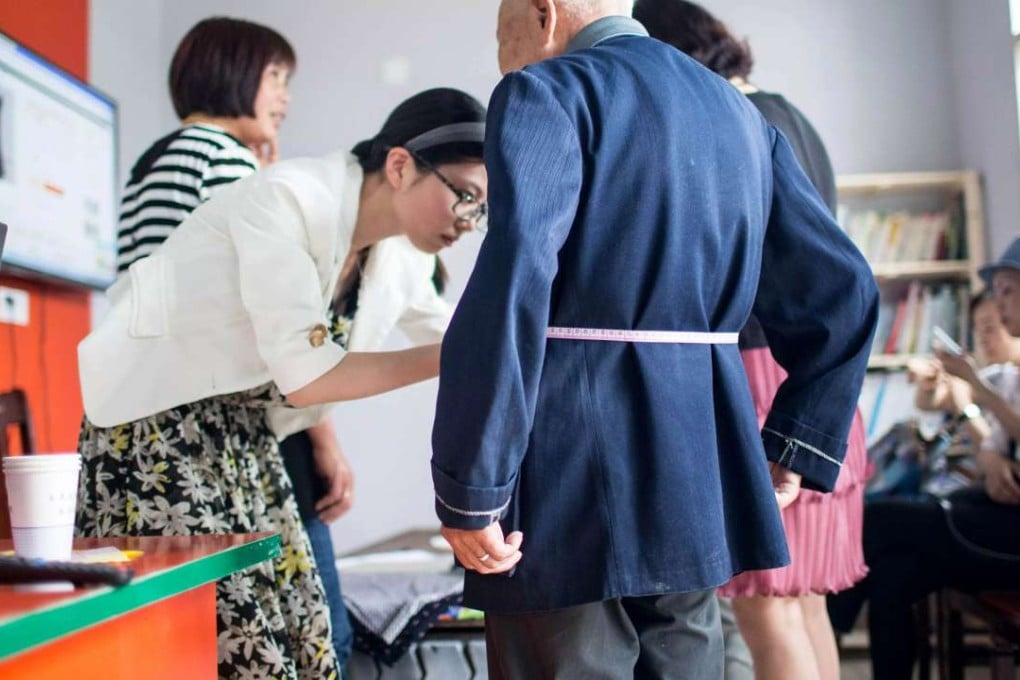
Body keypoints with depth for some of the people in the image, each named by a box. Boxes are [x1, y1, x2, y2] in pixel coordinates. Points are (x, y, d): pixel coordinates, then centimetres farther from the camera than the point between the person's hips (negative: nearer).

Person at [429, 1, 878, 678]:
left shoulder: (545, 93, -6)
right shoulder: (740, 113, 16)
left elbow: (510, 292, -21)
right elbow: (839, 293, 14)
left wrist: (468, 494, -17)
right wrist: (792, 453, 16)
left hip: (572, 494, -7)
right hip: (700, 471, 7)